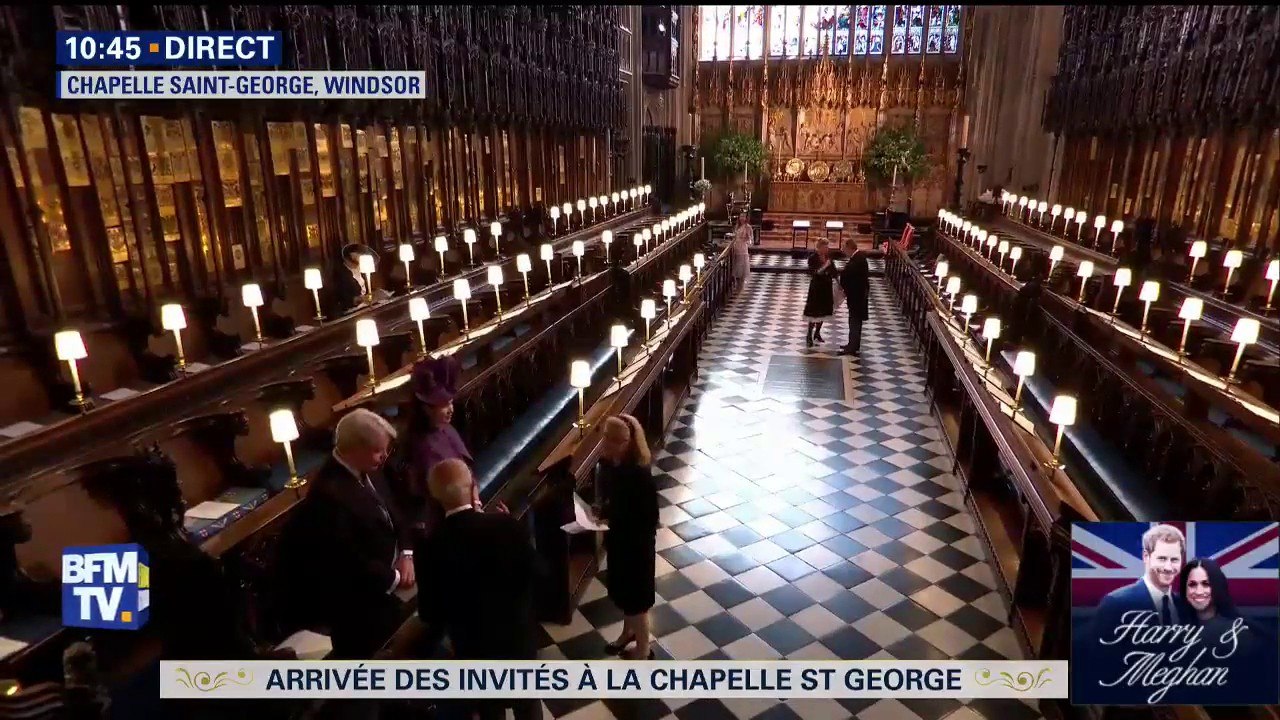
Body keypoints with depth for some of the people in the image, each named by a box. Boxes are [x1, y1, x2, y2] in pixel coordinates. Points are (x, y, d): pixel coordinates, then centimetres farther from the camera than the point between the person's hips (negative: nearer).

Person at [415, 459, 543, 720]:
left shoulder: (430, 547, -22)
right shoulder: (506, 524, -23)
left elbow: (429, 614, -11)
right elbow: (538, 574, -12)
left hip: (474, 648, 0)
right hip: (519, 636, 0)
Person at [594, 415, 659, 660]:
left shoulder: (640, 475, -32)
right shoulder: (609, 463, -9)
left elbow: (649, 520, -26)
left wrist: (608, 513, -27)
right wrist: (602, 510, -8)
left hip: (636, 543, -7)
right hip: (618, 538, 7)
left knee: (635, 597, 13)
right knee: (621, 591, 27)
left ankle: (643, 650, 36)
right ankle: (629, 631, 54)